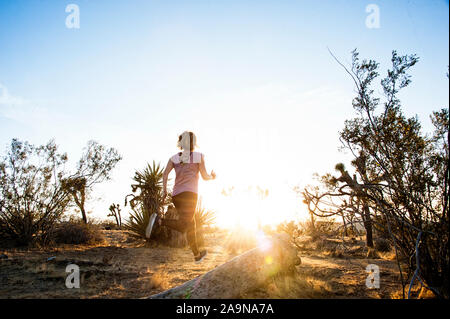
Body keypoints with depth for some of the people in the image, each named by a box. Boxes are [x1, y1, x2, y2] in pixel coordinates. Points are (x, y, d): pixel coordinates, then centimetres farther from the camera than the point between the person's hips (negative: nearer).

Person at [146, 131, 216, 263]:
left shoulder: (174, 158, 15)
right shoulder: (198, 156, 5)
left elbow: (165, 173, 1)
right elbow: (205, 176, 4)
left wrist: (164, 190, 7)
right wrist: (212, 176, 25)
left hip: (176, 195, 6)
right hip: (189, 193, -6)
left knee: (192, 224, 18)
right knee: (184, 226, -17)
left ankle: (198, 254, 22)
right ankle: (158, 220, -38)